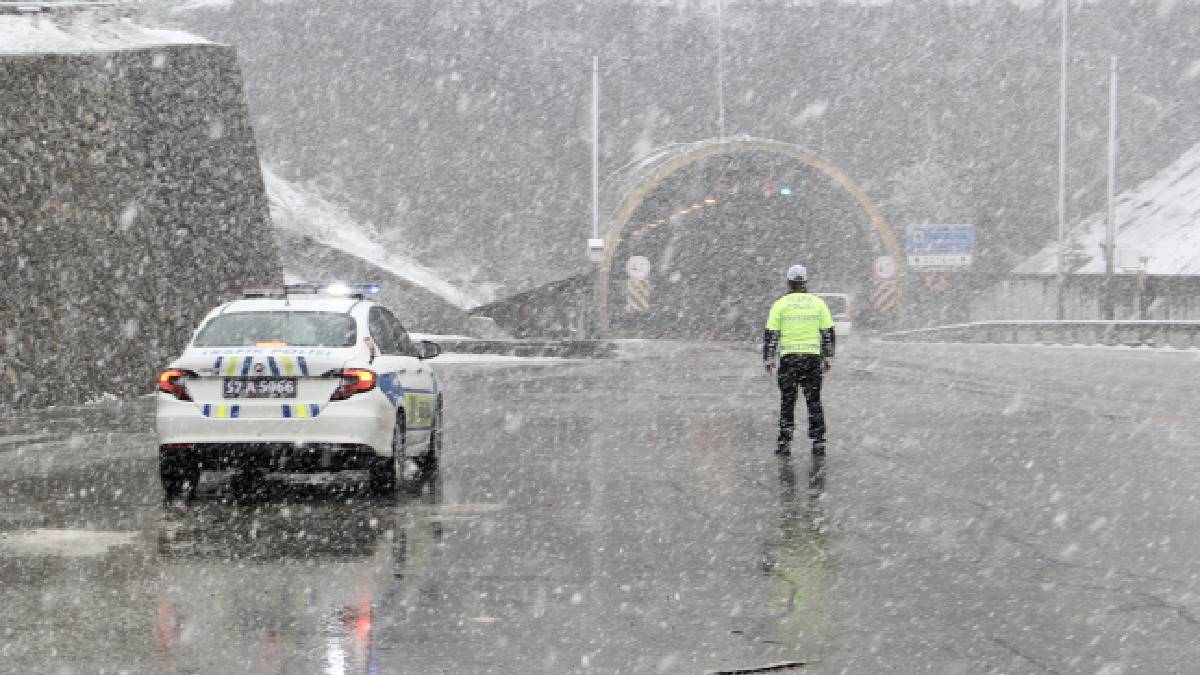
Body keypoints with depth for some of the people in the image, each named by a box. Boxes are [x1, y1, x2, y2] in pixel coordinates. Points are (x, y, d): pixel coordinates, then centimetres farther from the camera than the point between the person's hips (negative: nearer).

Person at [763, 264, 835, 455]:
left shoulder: (780, 304, 0)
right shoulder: (818, 303, 5)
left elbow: (771, 335, -2)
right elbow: (828, 333, 7)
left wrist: (768, 360, 4)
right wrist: (828, 358, 14)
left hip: (788, 358, -1)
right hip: (813, 357, 1)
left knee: (787, 402, 6)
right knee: (814, 402, 9)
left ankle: (784, 443, 4)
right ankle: (818, 443, 7)